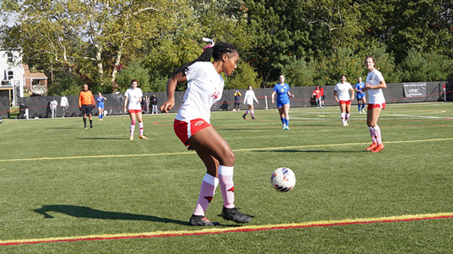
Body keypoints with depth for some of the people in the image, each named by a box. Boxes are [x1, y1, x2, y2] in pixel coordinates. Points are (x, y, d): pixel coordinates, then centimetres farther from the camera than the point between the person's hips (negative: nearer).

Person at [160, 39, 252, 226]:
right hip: (189, 121, -10)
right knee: (228, 156, -16)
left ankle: (198, 216, 10)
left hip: (200, 123, 10)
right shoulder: (202, 68, -5)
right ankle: (229, 208, -8)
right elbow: (173, 79, 0)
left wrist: (197, 139, 23)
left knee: (215, 168, 5)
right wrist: (171, 99, -18)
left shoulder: (219, 80, 20)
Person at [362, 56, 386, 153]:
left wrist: (371, 87, -21)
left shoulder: (376, 73, -13)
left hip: (377, 101, -9)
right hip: (371, 101, 9)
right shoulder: (369, 74, 15)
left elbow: (384, 85, -22)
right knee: (368, 123, 9)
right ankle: (374, 143, 19)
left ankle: (380, 144, -4)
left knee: (373, 123, -13)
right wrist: (366, 88, 8)